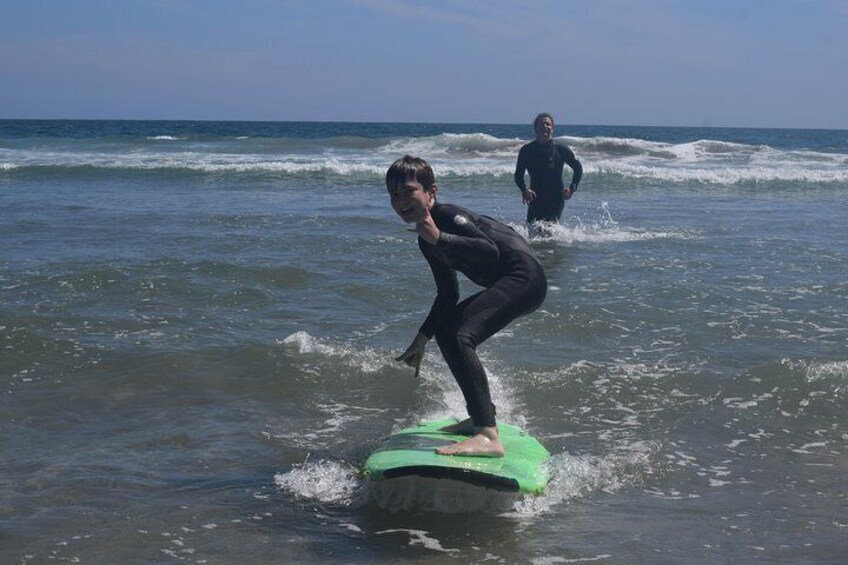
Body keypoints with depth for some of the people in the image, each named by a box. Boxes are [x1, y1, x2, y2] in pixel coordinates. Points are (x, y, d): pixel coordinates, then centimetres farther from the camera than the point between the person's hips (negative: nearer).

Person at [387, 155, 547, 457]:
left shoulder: (448, 215, -14)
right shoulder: (426, 240, 15)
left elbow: (489, 251, -30)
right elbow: (448, 294, 22)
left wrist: (439, 238, -34)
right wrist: (421, 339, 22)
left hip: (524, 277, -11)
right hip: (508, 284, 11)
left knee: (460, 337, -26)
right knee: (445, 330, 23)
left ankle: (488, 437, -34)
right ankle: (480, 417, 31)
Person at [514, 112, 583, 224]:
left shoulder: (561, 149, -3)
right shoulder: (526, 151, 1)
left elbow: (578, 168, 6)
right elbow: (519, 175, 6)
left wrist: (572, 188, -7)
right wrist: (524, 189, -14)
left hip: (556, 198, -2)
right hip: (536, 198, 2)